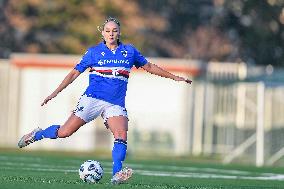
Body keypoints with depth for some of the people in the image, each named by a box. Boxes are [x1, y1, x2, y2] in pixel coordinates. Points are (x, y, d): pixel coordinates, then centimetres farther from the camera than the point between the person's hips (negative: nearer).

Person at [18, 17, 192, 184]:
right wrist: (56, 92, 0)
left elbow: (149, 66, 22)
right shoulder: (94, 52, 4)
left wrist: (175, 77, 22)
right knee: (65, 132, -9)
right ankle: (36, 135, 17)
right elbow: (75, 73, 7)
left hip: (116, 104, 2)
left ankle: (117, 174, -30)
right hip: (93, 99, -2)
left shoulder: (130, 51, 11)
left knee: (121, 135, -24)